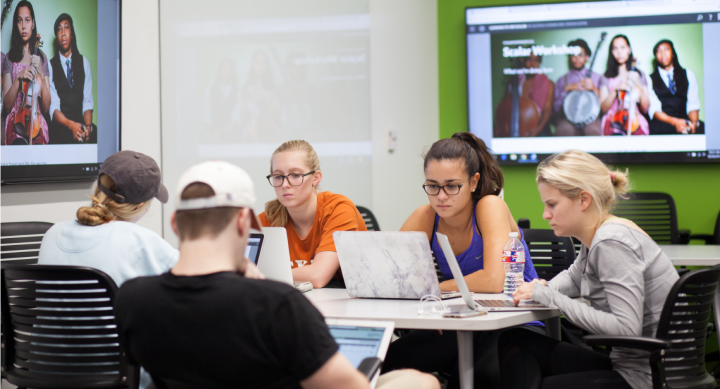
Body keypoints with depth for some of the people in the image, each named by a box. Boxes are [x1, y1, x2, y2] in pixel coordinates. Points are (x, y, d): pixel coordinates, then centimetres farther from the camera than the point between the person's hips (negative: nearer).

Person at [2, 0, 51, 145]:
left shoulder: (41, 57, 12)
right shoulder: (10, 58, 9)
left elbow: (46, 107, 4)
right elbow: (6, 105, 1)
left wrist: (40, 73, -6)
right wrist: (18, 78, -12)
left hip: (37, 122, 1)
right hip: (16, 121, -1)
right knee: (20, 145, -33)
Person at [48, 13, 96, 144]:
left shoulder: (84, 63, 15)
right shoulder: (51, 66, 7)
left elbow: (87, 102, 7)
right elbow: (53, 106, -3)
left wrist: (88, 126, -13)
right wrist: (71, 125, -22)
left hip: (80, 122, 3)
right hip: (60, 126, -3)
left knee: (95, 133, -30)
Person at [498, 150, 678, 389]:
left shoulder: (612, 243, -21)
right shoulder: (596, 238, 8)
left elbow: (626, 328, -29)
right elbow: (573, 277, 30)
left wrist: (552, 297, -23)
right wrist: (543, 289, 6)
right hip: (627, 362, 10)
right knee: (514, 342, 7)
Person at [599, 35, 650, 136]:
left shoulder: (638, 74, 16)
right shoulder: (607, 77, 13)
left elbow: (645, 108, 8)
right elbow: (603, 108, 4)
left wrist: (639, 85, -3)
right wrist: (616, 89, -8)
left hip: (635, 121, 2)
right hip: (613, 120, -2)